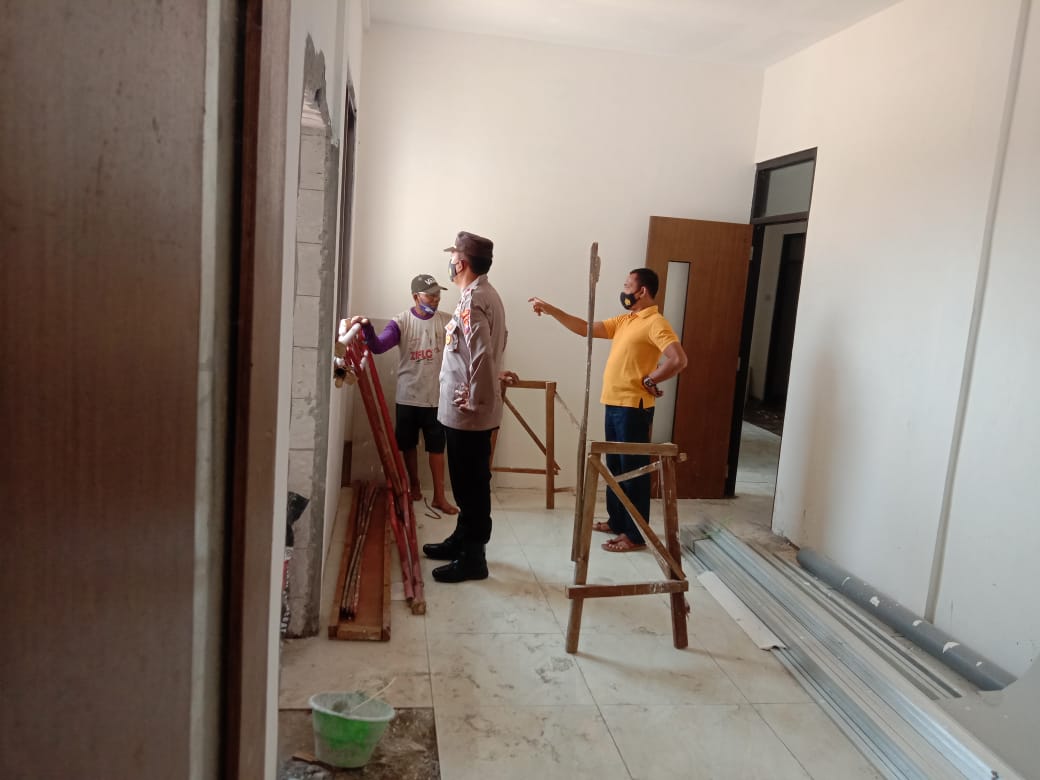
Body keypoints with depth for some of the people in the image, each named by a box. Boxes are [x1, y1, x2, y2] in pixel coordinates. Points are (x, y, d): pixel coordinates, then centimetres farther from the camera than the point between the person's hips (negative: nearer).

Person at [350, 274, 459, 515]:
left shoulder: (447, 321, -1)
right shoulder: (401, 322, -7)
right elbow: (378, 346, -19)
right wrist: (367, 328, -38)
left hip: (437, 397, 0)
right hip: (408, 397, 0)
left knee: (437, 447, 4)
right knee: (408, 445, 12)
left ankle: (439, 496, 12)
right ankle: (414, 487, 30)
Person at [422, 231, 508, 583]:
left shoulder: (472, 299, -19)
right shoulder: (486, 294, 12)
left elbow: (482, 353, -28)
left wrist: (475, 399, -21)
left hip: (467, 413, -10)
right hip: (468, 410, 10)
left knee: (471, 483, 0)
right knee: (467, 481, 20)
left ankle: (473, 558, 10)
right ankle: (462, 539, 34)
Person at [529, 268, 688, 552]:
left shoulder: (655, 323, -13)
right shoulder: (623, 321, 15)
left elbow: (678, 360, -24)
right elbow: (585, 328, 16)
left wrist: (649, 380, -14)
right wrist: (550, 310, 10)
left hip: (633, 408, -9)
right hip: (613, 405, 9)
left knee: (634, 471, -2)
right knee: (616, 468, 18)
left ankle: (635, 535, 6)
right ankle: (617, 522, 31)